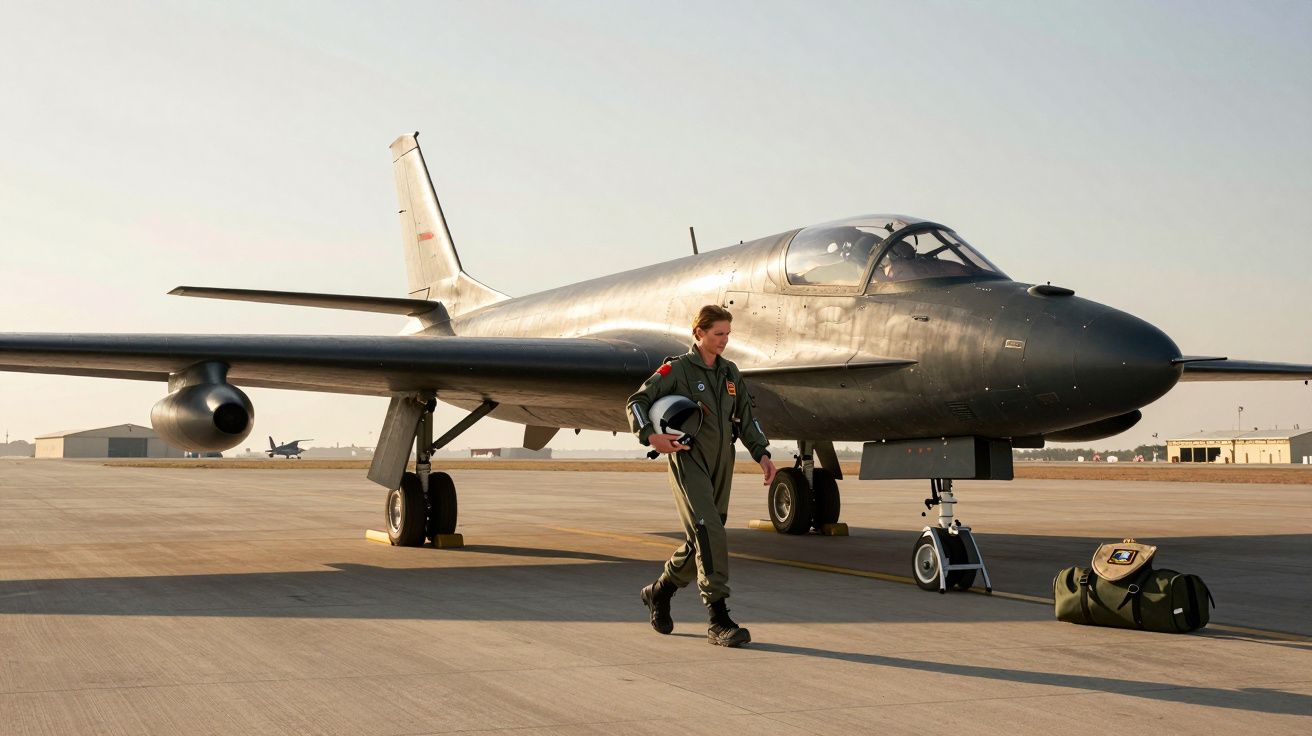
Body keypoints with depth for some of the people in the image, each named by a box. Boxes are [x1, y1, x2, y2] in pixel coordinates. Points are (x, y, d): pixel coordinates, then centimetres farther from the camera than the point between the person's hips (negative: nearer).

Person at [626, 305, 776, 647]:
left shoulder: (730, 373, 14)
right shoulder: (677, 369, -4)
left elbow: (745, 417, 17)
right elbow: (637, 401, -5)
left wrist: (762, 454, 5)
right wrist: (650, 435, -22)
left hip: (721, 464, 7)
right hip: (687, 460, -7)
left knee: (702, 540, 11)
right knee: (709, 533, -18)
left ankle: (658, 592, 35)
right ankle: (719, 622, -18)